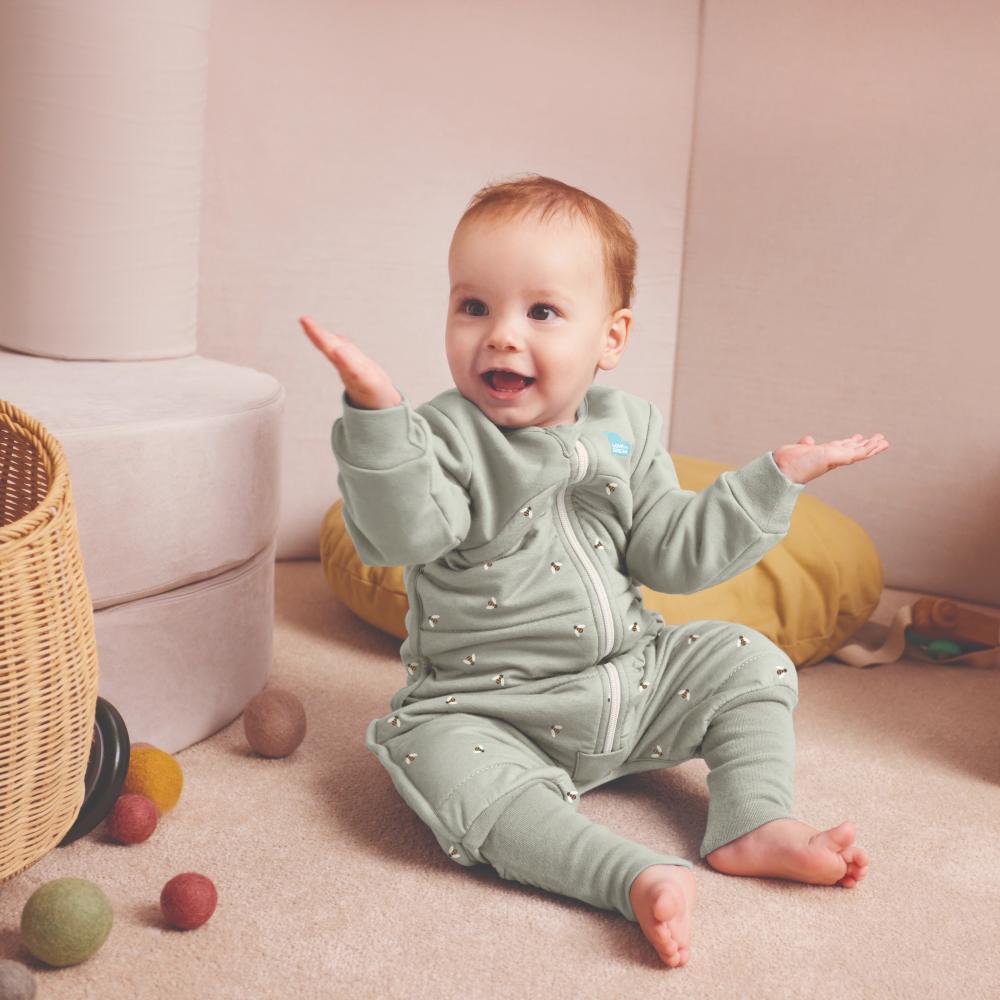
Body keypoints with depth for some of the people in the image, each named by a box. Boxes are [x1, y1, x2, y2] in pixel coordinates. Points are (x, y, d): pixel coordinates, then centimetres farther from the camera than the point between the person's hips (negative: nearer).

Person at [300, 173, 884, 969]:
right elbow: (401, 533, -33)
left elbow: (675, 554, 2)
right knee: (441, 761, -33)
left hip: (631, 680, 5)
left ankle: (755, 825, -4)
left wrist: (777, 477, -1)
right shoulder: (446, 438, -13)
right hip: (490, 709, -5)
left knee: (746, 661, 2)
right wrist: (375, 412, -44)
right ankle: (640, 877, -39)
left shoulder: (626, 429, 1)